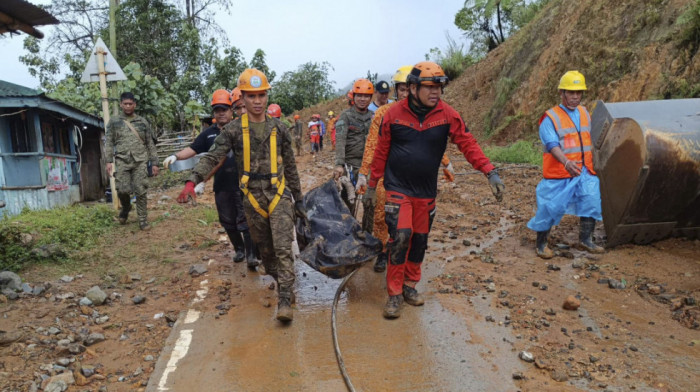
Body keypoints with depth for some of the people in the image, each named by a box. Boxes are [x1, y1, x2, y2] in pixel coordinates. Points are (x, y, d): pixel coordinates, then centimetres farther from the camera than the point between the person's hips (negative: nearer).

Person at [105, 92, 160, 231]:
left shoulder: (142, 122, 11)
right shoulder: (114, 122, 10)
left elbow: (150, 144, 11)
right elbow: (109, 143, 7)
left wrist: (154, 163, 6)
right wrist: (109, 161, -4)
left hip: (140, 161, 0)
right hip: (122, 161, 0)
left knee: (140, 191, -4)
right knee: (123, 190, -8)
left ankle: (143, 220, 5)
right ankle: (126, 208, 24)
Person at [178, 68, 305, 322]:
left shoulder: (279, 129, 5)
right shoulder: (233, 130, 1)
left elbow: (290, 168, 10)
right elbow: (213, 157, -10)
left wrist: (298, 199, 12)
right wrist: (193, 180, -27)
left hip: (279, 194, -1)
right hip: (252, 197, 1)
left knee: (283, 247, -9)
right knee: (265, 248, 12)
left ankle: (285, 301, -5)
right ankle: (281, 283, 34)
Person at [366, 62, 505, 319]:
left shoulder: (447, 115, -5)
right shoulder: (393, 114, -7)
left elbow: (468, 144, -6)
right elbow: (381, 152, -1)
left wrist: (490, 173, -16)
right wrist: (372, 186, 5)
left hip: (426, 191, 3)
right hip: (398, 189, -3)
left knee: (420, 240, 13)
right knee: (400, 237, -12)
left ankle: (410, 285, 33)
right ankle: (394, 294, 4)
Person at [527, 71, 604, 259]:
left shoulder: (585, 113, 13)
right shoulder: (550, 117, -10)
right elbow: (552, 144, -23)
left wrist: (592, 164, 24)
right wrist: (566, 162, -38)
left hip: (584, 172, 6)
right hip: (558, 174, -6)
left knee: (591, 200, 4)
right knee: (550, 208, -2)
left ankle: (585, 239, 24)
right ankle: (541, 244, 14)